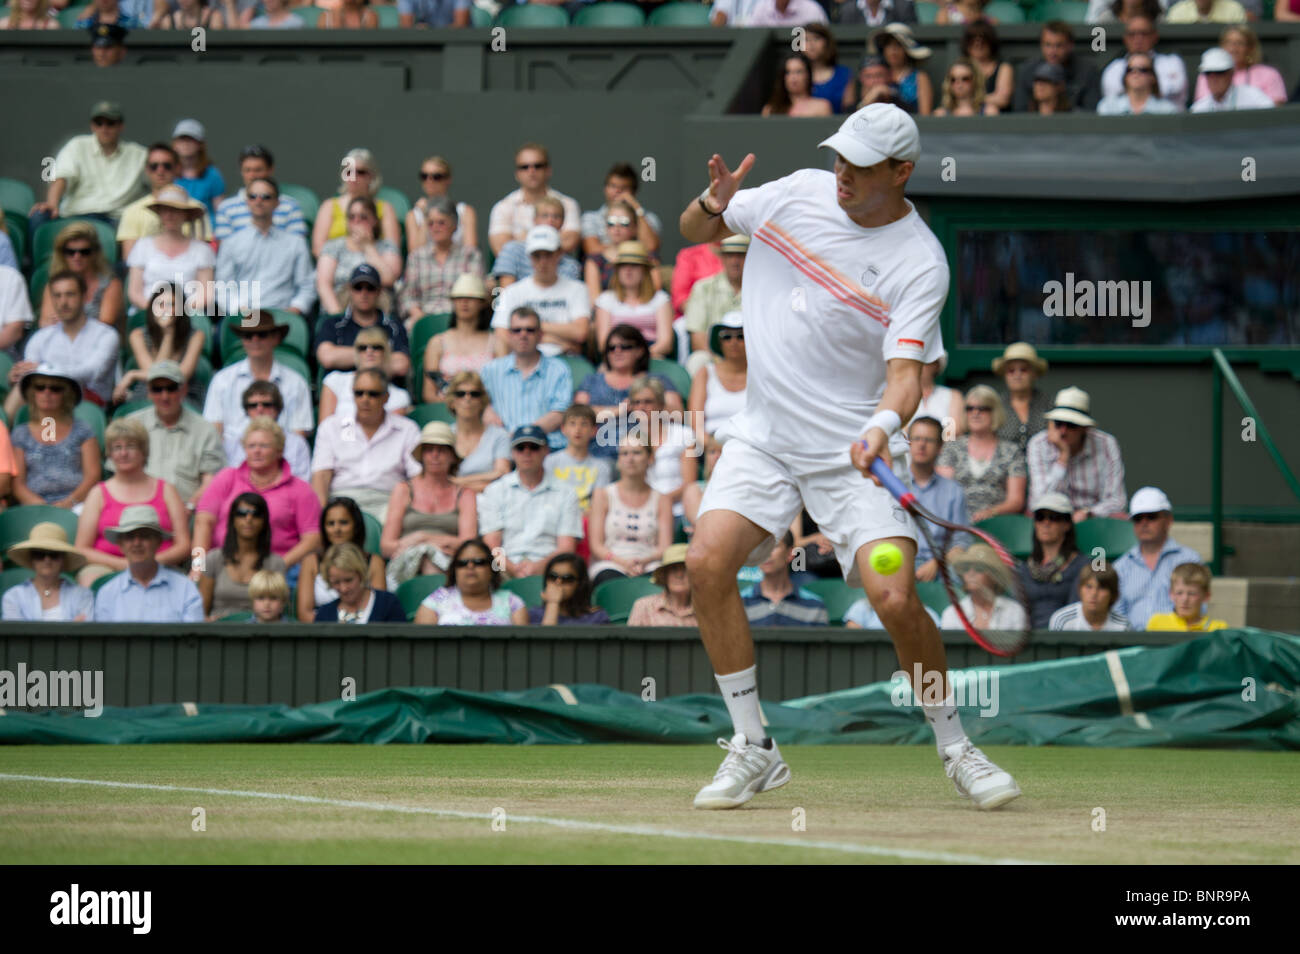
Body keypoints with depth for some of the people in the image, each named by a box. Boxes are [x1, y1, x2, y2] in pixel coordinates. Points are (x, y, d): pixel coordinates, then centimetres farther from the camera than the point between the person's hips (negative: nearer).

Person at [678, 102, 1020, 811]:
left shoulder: (919, 262, -12)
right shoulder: (800, 194, 2)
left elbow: (906, 371, -20)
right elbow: (694, 232, 14)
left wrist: (884, 425, -42)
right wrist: (714, 203, -10)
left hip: (849, 452, -4)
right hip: (763, 436, 4)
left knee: (894, 598, -19)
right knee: (707, 562, -17)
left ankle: (953, 746, 7)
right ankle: (752, 750, -3)